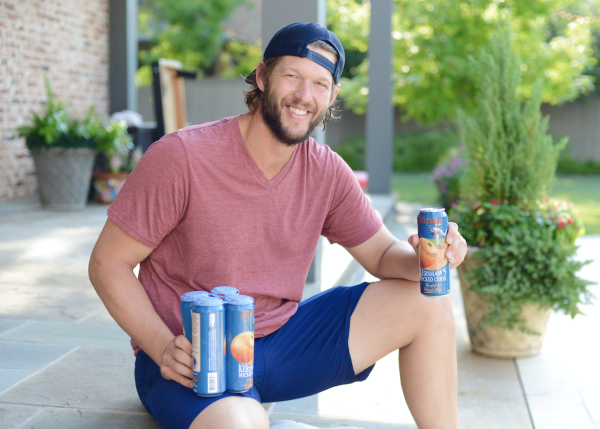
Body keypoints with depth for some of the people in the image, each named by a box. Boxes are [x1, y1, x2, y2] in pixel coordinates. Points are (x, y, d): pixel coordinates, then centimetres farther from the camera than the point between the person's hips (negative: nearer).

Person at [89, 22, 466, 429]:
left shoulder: (326, 172, 0)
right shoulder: (181, 156, -16)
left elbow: (384, 253, 8)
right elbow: (107, 263, -11)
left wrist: (423, 261, -17)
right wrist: (164, 348, -25)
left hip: (280, 341, 6)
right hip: (188, 360, -6)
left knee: (426, 303, -2)